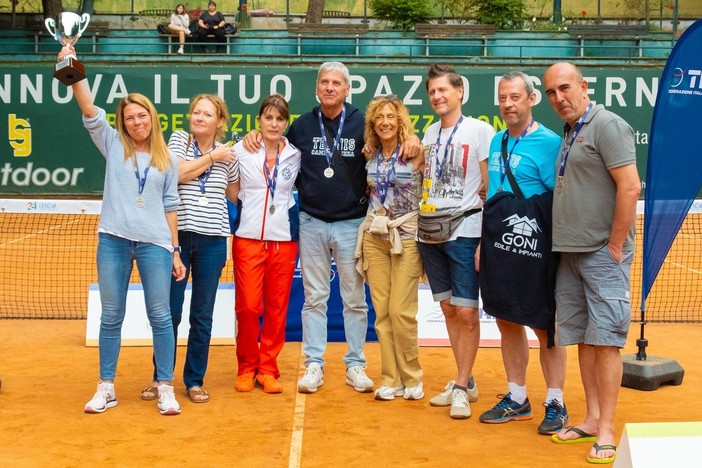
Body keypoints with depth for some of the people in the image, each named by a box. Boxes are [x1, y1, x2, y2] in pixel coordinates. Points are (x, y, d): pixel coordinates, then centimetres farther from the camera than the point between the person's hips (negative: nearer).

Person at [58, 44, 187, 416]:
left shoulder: (167, 160, 11)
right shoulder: (114, 146, 10)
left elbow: (170, 207, 12)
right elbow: (89, 110, -4)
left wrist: (175, 250, 8)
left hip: (155, 244, 0)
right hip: (113, 240, 0)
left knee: (160, 316, -1)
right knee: (111, 317, 5)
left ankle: (165, 389, 7)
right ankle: (106, 388, 14)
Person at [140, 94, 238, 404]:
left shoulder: (228, 153, 8)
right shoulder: (179, 139, 4)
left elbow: (234, 195, 17)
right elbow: (178, 172, -14)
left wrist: (230, 163, 9)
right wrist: (212, 157, -7)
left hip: (212, 241, 1)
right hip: (178, 235, -1)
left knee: (202, 315, 7)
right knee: (169, 312, 5)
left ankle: (195, 381, 19)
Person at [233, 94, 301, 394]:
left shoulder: (295, 155, 8)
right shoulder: (241, 150, 1)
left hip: (284, 240, 2)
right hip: (248, 238, -2)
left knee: (277, 308, 3)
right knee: (248, 306, -5)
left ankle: (268, 369, 15)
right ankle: (246, 368, 12)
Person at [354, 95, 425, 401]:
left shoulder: (415, 152, -6)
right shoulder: (370, 156, 8)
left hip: (406, 237, -4)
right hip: (374, 237, 4)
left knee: (401, 311, -7)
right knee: (382, 312, 4)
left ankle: (411, 379, 10)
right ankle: (390, 380, 13)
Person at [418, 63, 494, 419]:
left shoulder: (479, 131, -5)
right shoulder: (429, 134, 14)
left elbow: (491, 189, -8)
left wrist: (486, 240, -13)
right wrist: (422, 228, 10)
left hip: (463, 232, -6)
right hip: (429, 232, 6)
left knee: (466, 312, -5)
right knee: (448, 310, 10)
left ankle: (461, 388, 5)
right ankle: (466, 380, 20)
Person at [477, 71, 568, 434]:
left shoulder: (548, 143, -10)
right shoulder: (496, 142, 11)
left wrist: (557, 247, -17)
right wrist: (483, 244, 14)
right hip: (498, 248, 7)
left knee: (544, 327, 2)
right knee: (507, 323, 13)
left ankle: (555, 404, 15)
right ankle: (516, 399, 26)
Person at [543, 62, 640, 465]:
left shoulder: (607, 125, -10)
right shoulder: (569, 133, 16)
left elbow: (630, 186, -17)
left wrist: (615, 246, -16)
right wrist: (564, 245, 14)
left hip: (603, 253, -8)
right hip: (570, 252, 9)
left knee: (605, 340, -5)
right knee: (583, 338, 11)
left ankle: (606, 431, 1)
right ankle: (592, 420, 19)